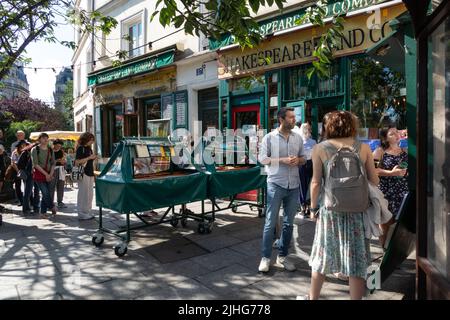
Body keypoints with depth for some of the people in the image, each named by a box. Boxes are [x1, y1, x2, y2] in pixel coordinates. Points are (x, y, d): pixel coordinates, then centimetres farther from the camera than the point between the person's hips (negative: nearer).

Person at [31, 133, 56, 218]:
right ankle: (52, 207, 10)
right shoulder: (35, 149, -4)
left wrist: (51, 174, -6)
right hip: (39, 174, -4)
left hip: (49, 175, 4)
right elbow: (35, 164, -10)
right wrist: (46, 174, -14)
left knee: (45, 194, 6)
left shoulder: (50, 150, 9)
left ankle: (43, 212, 15)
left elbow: (53, 163, 8)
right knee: (45, 193, -11)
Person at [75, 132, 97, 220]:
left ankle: (87, 212, 21)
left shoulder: (89, 148, 15)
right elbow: (77, 162, -16)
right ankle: (82, 214, 4)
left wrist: (94, 158, 8)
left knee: (90, 194, 11)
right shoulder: (80, 148, -7)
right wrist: (89, 157, -18)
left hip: (90, 173, 8)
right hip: (83, 174, -8)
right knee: (83, 194, -4)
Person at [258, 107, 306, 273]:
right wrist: (282, 160, -18)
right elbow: (262, 158, -7)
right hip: (276, 184, -4)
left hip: (293, 185, 5)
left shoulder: (298, 138, 8)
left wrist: (298, 160, -9)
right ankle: (265, 257, 13)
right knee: (270, 222, 1)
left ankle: (282, 256, 25)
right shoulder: (269, 137, -4)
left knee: (289, 223, 11)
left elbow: (303, 158, 14)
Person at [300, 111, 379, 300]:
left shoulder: (320, 149, -1)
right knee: (356, 257, 10)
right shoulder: (363, 148, 4)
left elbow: (316, 181, -4)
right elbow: (374, 181, 5)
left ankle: (312, 298, 30)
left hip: (331, 208, -1)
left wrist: (313, 207, 6)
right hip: (358, 210, 1)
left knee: (323, 255, 13)